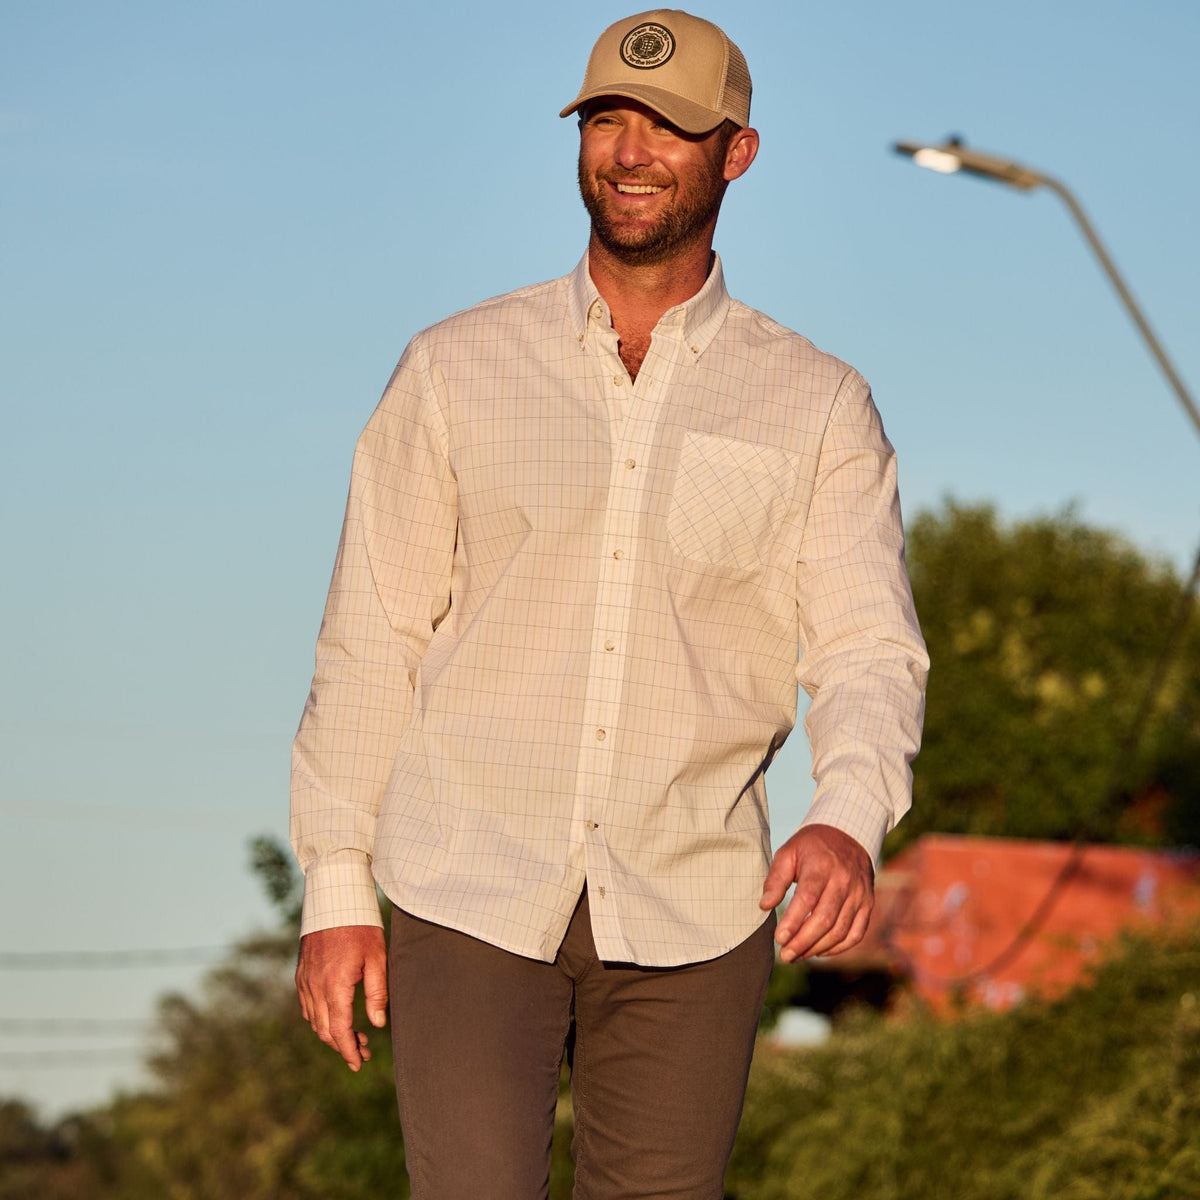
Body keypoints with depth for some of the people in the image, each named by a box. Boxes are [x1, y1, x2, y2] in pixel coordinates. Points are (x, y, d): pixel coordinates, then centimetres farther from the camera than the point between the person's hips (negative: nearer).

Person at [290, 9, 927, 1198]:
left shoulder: (816, 407, 2)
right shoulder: (458, 371, 2)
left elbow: (867, 651, -6)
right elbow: (370, 638, 4)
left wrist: (848, 822, -27)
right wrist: (335, 888, -1)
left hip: (690, 914, 1)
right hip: (471, 898, -1)